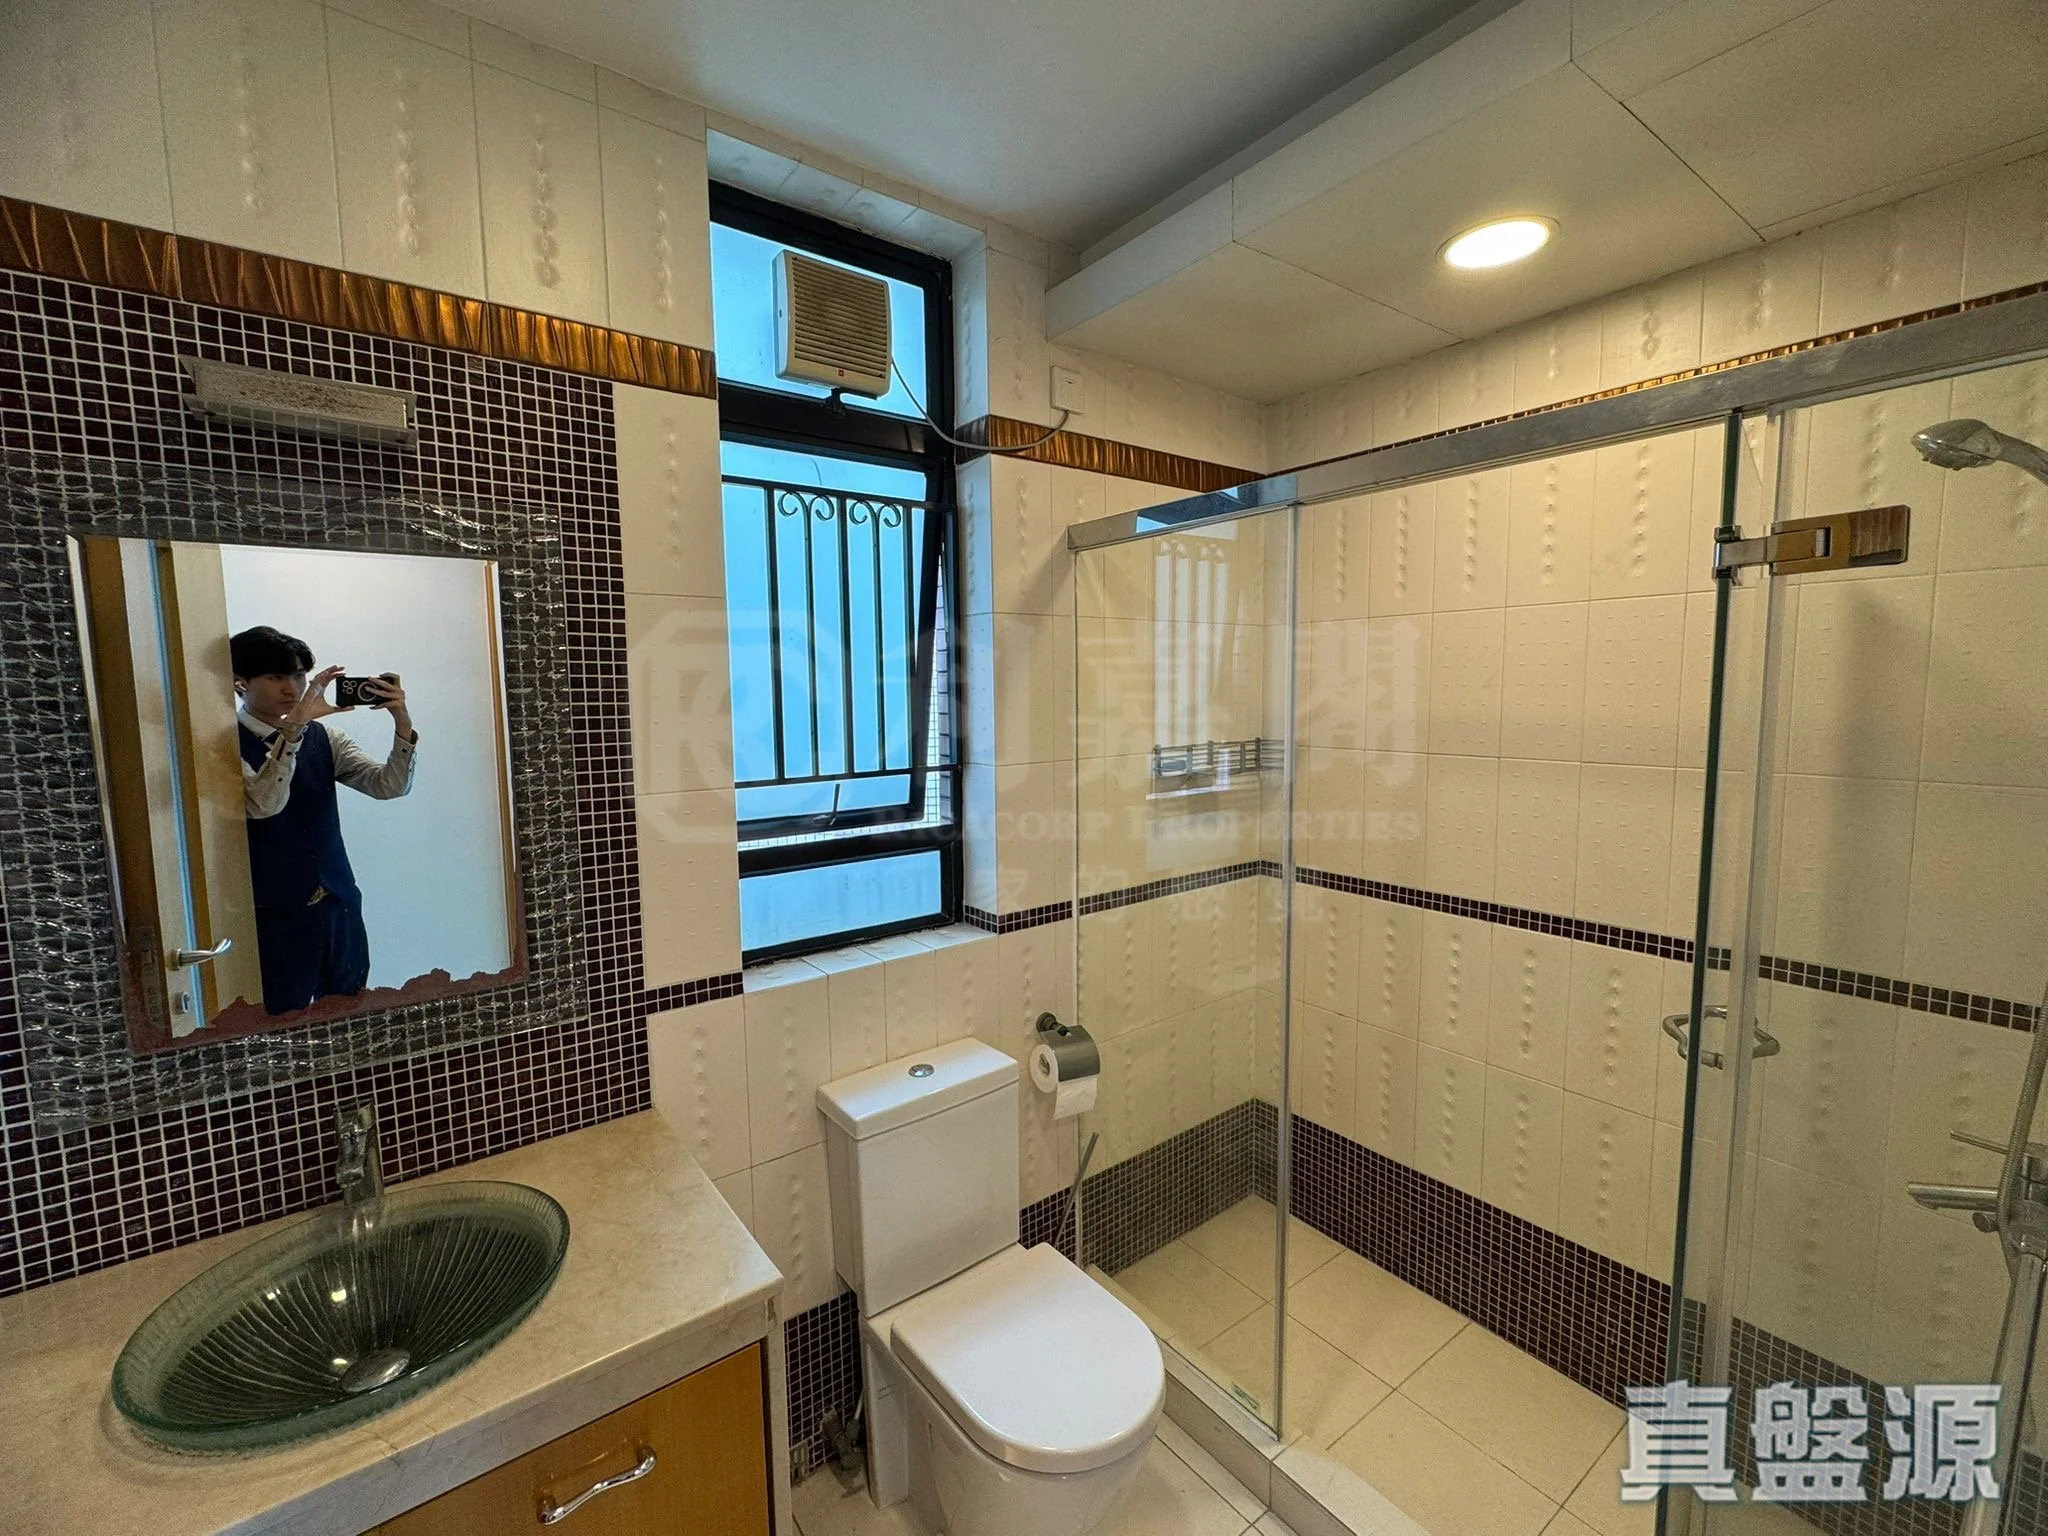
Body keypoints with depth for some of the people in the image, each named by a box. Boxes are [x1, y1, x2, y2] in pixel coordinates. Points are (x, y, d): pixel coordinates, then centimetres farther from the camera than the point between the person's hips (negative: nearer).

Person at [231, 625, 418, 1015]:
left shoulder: (320, 735, 6)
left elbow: (390, 786, -6)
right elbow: (264, 804, -27)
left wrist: (403, 724, -21)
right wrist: (293, 726, -33)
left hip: (340, 906, 4)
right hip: (275, 916, -4)